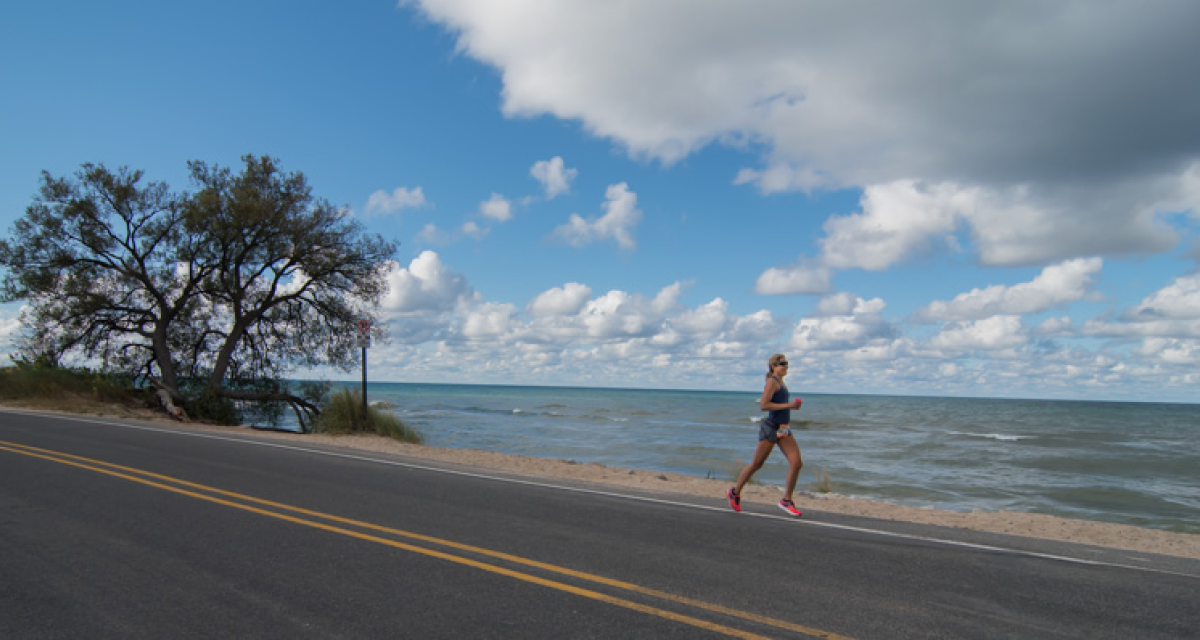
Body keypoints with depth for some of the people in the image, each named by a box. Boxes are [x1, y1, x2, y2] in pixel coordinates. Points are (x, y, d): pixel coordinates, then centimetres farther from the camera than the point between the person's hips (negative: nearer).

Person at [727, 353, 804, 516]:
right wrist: (788, 405, -20)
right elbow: (763, 405, -22)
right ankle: (735, 492, 22)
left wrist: (787, 413, 15)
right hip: (771, 428, -8)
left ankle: (786, 500, 4)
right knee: (756, 464, 3)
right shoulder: (772, 381, -11)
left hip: (783, 430, 8)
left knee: (797, 462, -6)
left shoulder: (781, 382, 16)